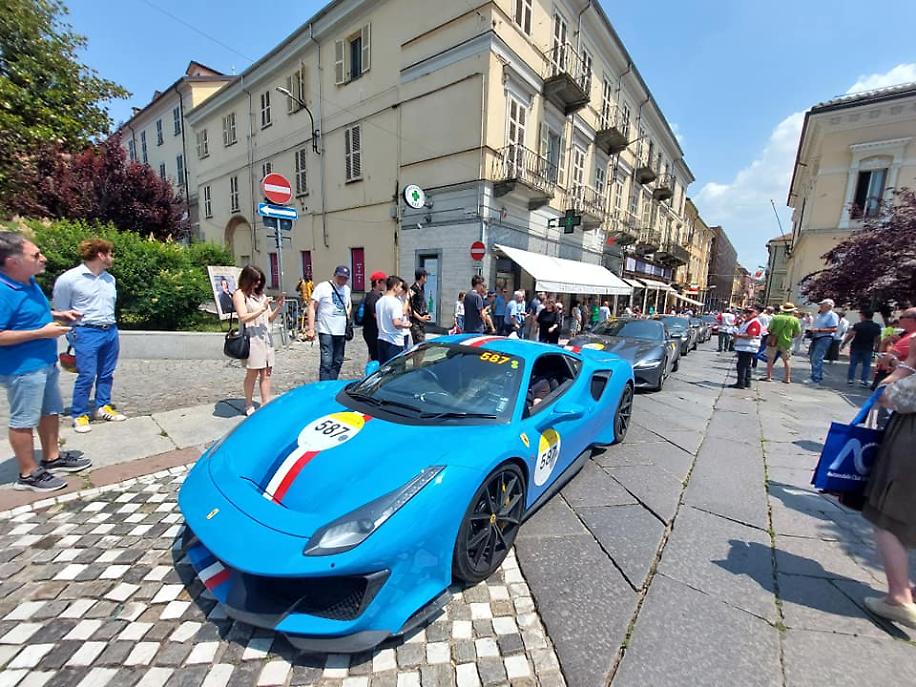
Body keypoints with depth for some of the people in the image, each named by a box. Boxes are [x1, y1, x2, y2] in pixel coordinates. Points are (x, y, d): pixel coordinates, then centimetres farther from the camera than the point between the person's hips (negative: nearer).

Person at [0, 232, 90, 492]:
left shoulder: (29, 281, 3)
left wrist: (57, 314, 6)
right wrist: (41, 332, -24)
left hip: (45, 362, 9)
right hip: (23, 369, -9)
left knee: (50, 412, 20)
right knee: (23, 421, 6)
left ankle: (53, 457, 37)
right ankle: (28, 474, 21)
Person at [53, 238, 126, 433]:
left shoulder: (110, 279, 9)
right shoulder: (69, 279, -8)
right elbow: (61, 311, -1)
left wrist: (110, 326, 15)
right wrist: (72, 335, 1)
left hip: (111, 331, 6)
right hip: (87, 333, -6)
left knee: (107, 374, 12)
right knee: (87, 376, -3)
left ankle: (102, 407, 26)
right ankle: (79, 415, 12)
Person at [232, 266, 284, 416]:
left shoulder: (261, 294, 17)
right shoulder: (239, 294, 0)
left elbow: (270, 318, 15)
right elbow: (243, 317, -11)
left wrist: (278, 308, -2)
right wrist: (262, 309, -16)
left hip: (265, 337, 6)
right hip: (251, 338, -6)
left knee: (266, 373, 3)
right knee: (252, 373, 0)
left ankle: (266, 404, 7)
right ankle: (249, 406, 13)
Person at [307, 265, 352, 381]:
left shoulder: (346, 289, 13)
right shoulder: (323, 287, -6)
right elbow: (312, 307, -8)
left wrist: (348, 313, 8)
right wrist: (311, 329, -15)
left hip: (341, 332, 6)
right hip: (326, 331, -6)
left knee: (338, 362, 12)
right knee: (326, 362, -10)